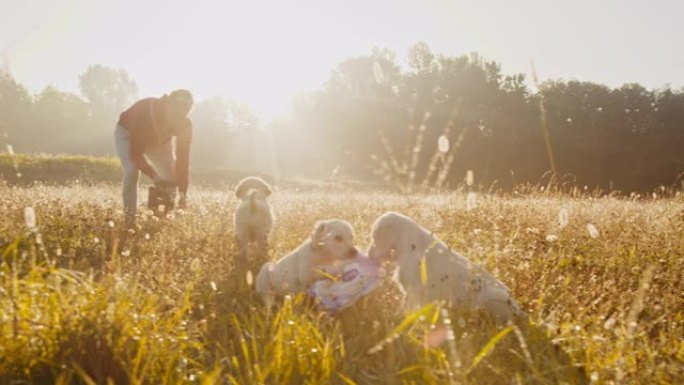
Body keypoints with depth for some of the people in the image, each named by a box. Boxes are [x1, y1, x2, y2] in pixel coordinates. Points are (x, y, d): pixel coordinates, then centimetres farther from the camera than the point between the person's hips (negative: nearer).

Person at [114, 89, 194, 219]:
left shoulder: (185, 124, -31)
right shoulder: (144, 111, -43)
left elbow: (183, 157, -27)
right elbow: (135, 153, -41)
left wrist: (183, 192, -34)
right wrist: (155, 176, -53)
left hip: (160, 138, 4)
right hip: (127, 132, -4)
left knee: (171, 175, -10)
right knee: (132, 171, -25)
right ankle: (130, 216, -14)